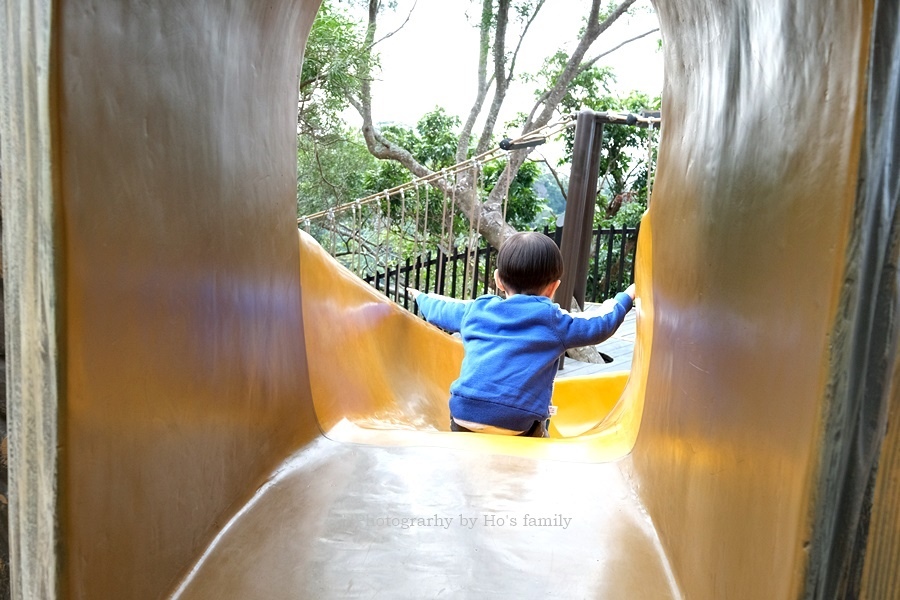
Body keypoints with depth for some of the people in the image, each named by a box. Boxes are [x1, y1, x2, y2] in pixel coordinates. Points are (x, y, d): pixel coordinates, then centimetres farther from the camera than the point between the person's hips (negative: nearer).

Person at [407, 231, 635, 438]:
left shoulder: (476, 310, 15)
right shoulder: (554, 322, 7)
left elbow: (439, 310, 34)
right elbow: (602, 324, 21)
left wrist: (422, 298, 57)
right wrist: (626, 297, 40)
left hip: (464, 418, 3)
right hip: (517, 426, -2)